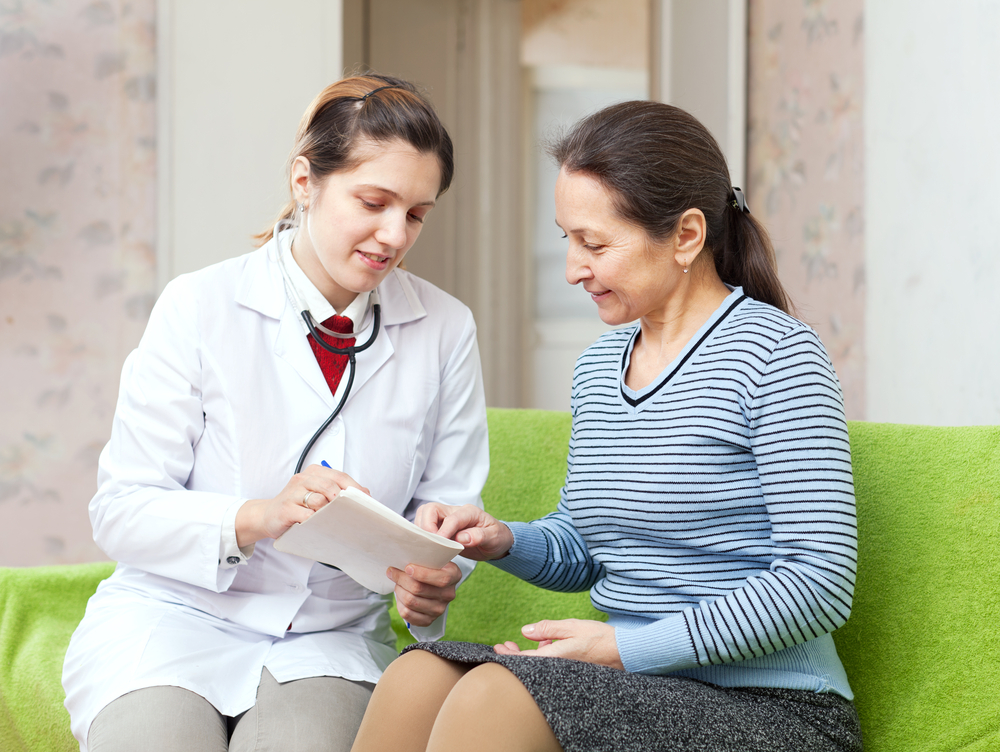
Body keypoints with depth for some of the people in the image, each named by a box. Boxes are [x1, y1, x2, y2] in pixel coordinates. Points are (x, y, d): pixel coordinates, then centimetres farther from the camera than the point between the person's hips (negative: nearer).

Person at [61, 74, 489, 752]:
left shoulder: (445, 329, 2)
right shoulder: (199, 307, -6)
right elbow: (120, 512, -7)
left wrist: (436, 579, -17)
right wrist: (258, 517, -24)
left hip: (334, 636, 1)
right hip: (171, 617, -1)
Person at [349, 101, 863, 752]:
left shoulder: (776, 354, -10)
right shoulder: (598, 365, 14)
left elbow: (820, 585, -16)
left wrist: (626, 647, -18)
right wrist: (504, 540, 0)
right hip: (639, 691, 6)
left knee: (494, 694, -28)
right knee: (418, 675, -20)